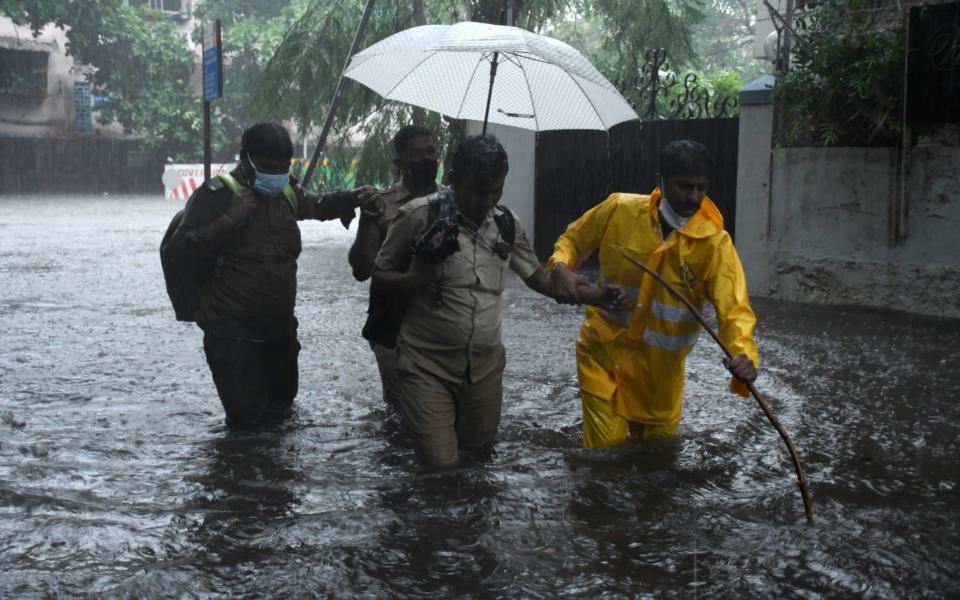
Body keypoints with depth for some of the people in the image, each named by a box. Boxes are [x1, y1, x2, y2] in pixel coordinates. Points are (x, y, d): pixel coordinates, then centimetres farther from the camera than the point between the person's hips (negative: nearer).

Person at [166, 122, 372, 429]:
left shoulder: (286, 192, 8)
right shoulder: (216, 194, -11)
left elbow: (316, 205, 31)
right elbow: (180, 251, -17)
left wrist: (354, 197, 13)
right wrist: (229, 219, -25)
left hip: (279, 328, 7)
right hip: (233, 334, -7)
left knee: (281, 405, 22)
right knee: (247, 420, -9)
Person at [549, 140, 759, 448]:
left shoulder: (715, 243, -15)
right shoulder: (619, 209, -11)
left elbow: (734, 309, -24)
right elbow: (573, 239, 6)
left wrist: (743, 355, -44)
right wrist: (561, 267, -16)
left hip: (659, 369, 1)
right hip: (603, 355, -1)